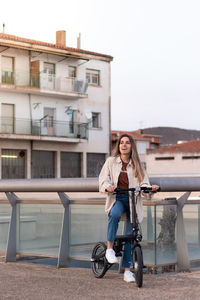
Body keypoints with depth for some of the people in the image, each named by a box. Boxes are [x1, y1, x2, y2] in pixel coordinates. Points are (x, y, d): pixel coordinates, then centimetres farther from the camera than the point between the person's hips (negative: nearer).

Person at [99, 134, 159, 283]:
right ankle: (109, 248, -24)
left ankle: (127, 270, 7)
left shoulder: (137, 165, 11)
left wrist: (149, 187, -20)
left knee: (130, 236, 0)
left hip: (133, 199, 2)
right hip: (117, 199, -2)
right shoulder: (111, 161, 8)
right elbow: (103, 179, 2)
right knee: (115, 214, -38)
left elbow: (143, 182, 3)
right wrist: (108, 186, -21)